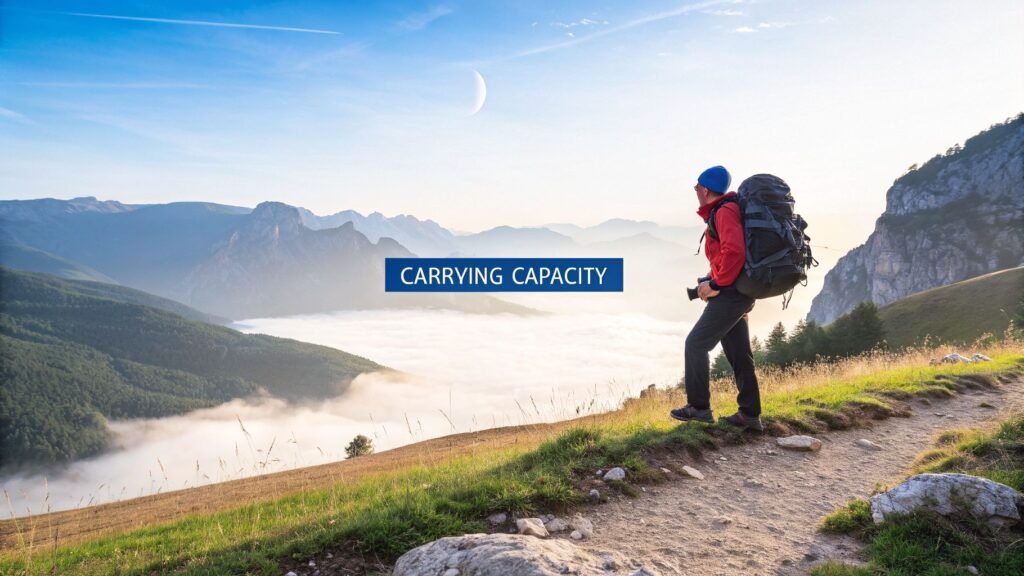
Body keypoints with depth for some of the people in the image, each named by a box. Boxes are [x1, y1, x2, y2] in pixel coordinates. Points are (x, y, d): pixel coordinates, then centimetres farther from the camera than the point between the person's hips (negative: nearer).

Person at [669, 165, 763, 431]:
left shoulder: (724, 211, -14)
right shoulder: (721, 212, 18)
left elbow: (734, 252, -28)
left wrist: (717, 284, -18)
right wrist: (712, 281, 11)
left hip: (730, 293, -10)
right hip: (737, 294, 10)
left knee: (695, 344, -4)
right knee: (739, 355, 12)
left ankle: (699, 407, 2)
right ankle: (750, 415, 17)